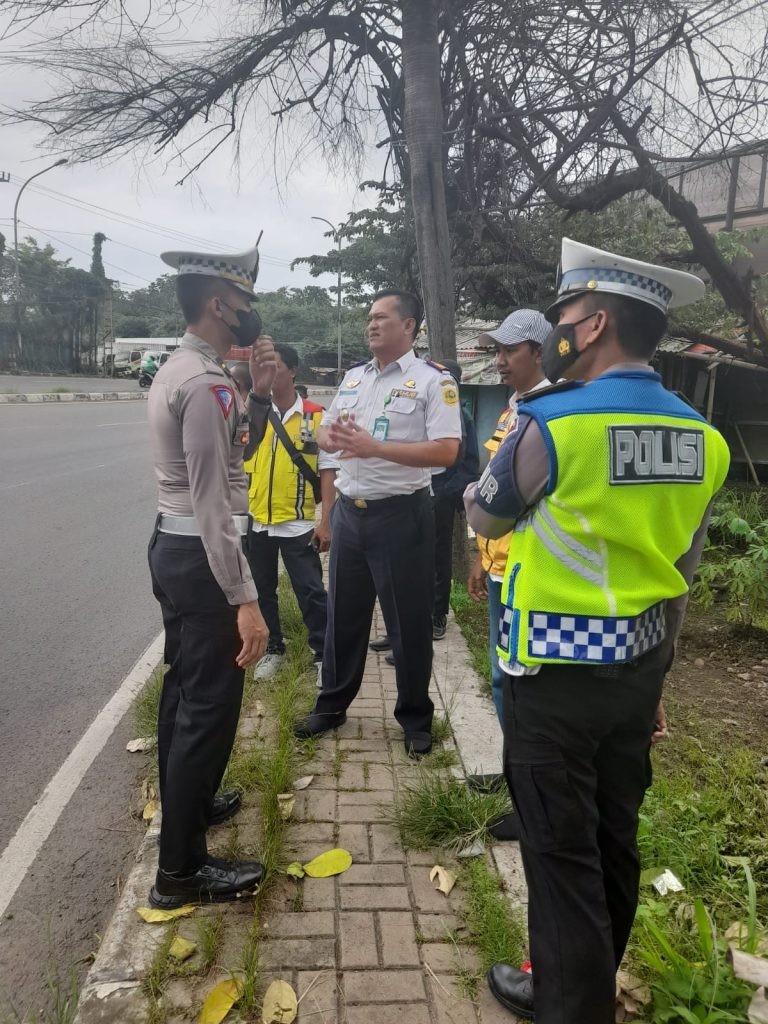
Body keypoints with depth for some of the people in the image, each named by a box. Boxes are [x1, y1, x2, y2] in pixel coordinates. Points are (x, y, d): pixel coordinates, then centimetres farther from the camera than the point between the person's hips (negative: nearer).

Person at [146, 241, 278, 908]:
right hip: (201, 558, -10)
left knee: (184, 689, 22)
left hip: (171, 549, 11)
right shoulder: (208, 384, -21)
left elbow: (233, 453, 17)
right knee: (210, 705, -1)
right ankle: (181, 869, 12)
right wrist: (245, 601, -26)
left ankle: (187, 804, 42)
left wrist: (260, 394, 3)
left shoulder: (178, 370, 11)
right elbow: (213, 504, -26)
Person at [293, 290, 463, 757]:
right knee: (343, 614, 17)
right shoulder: (353, 377, 13)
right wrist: (333, 435, -7)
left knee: (409, 621, 7)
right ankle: (332, 705, 34)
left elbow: (446, 451, -18)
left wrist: (374, 447, -23)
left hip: (402, 515, -6)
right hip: (349, 512, 6)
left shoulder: (433, 380, -9)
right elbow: (324, 434, 19)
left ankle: (416, 717, 26)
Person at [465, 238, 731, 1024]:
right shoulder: (702, 439, 1)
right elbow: (679, 576, 8)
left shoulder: (549, 422, -19)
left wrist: (513, 436, 13)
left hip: (556, 673, -7)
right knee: (614, 835, 22)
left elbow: (483, 519, -2)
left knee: (561, 848, 10)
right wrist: (655, 678, 17)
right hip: (637, 666, 7)